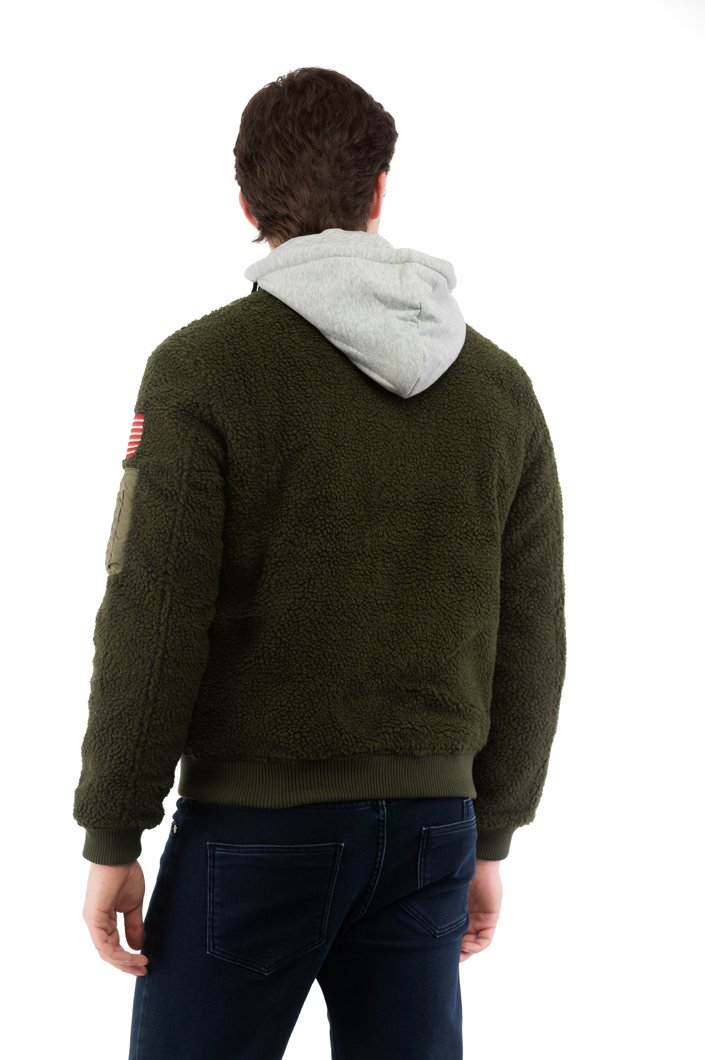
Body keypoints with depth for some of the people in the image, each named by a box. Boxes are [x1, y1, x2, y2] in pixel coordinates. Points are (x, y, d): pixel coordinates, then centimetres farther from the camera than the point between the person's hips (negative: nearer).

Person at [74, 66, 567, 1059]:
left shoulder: (204, 366, -9)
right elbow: (529, 641, 8)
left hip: (251, 827, -4)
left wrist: (112, 838, -4)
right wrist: (490, 837, 16)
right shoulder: (500, 383, 5)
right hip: (428, 824, 4)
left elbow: (153, 622, -12)